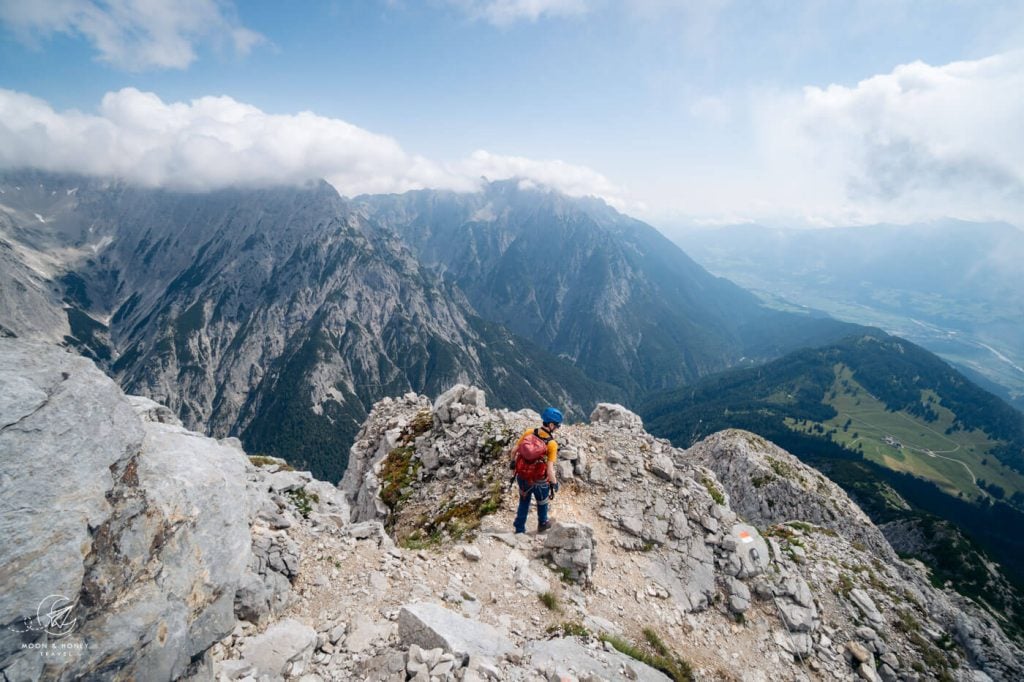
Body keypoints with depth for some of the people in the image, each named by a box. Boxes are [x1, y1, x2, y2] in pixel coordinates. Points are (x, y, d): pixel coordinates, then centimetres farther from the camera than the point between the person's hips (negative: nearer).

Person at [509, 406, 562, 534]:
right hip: (539, 481, -3)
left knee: (524, 502, 27)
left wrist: (512, 461, 14)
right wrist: (554, 483, -9)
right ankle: (542, 524, 52)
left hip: (522, 476, 3)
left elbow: (514, 450, -5)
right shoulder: (552, 444, -27)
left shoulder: (529, 432, -15)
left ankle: (519, 529, 39)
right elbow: (549, 469, -26)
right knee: (542, 502, 28)